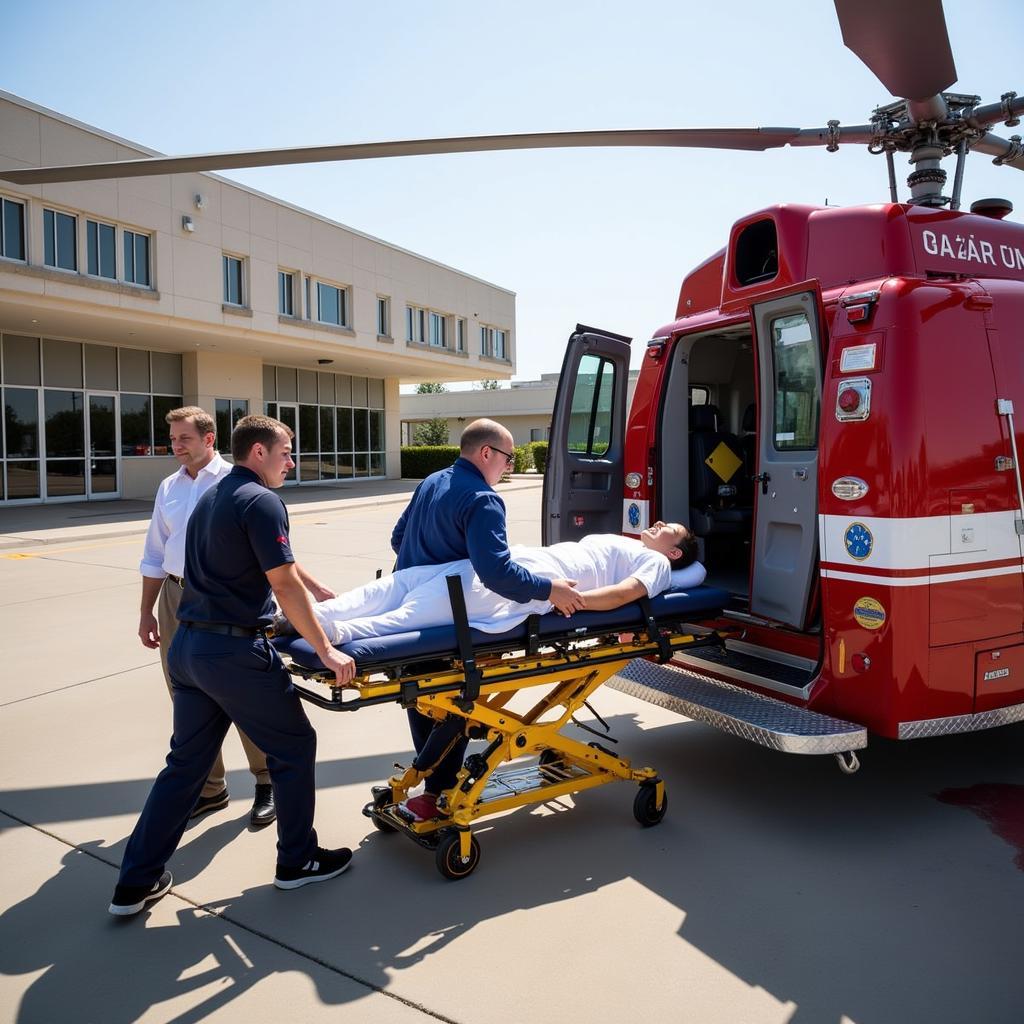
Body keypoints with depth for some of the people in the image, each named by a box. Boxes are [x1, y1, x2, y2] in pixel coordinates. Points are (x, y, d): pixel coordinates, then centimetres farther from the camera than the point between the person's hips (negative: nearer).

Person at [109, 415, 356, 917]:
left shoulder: (209, 498, 16)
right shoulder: (261, 501, -12)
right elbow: (285, 585, -18)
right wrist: (326, 650, -14)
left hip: (188, 645, 9)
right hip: (235, 650, -8)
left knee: (186, 761, 16)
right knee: (293, 746, 9)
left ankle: (136, 881, 21)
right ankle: (298, 859, 22)